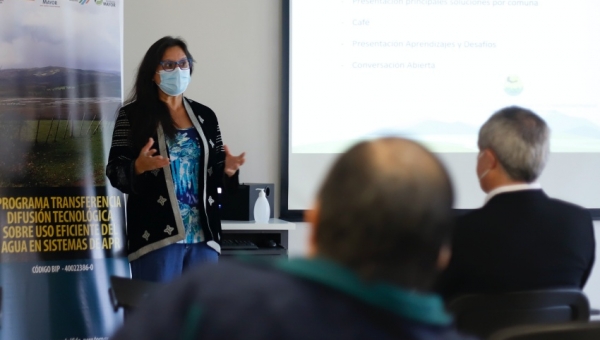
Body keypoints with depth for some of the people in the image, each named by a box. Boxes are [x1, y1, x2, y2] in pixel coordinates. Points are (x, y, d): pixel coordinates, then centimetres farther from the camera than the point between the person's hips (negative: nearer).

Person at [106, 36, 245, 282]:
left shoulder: (205, 116, 13)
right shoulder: (133, 114, 1)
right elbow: (114, 172, -3)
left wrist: (227, 169, -5)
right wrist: (139, 166, -24)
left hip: (203, 234, 4)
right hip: (156, 234, -4)